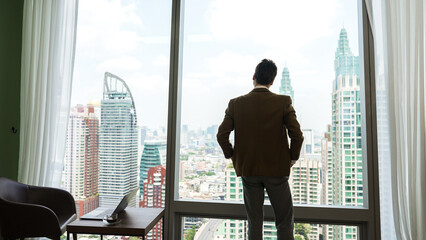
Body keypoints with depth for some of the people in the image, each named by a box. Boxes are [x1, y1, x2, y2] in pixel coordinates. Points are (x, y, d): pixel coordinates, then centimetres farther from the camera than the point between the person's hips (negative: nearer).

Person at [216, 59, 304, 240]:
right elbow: (297, 135, -13)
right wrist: (292, 158, 3)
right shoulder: (283, 102, -9)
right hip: (277, 170, -1)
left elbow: (222, 135, -6)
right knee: (285, 224, 13)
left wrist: (232, 157, 8)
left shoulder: (236, 103, -4)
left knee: (254, 223, 15)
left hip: (248, 170, 2)